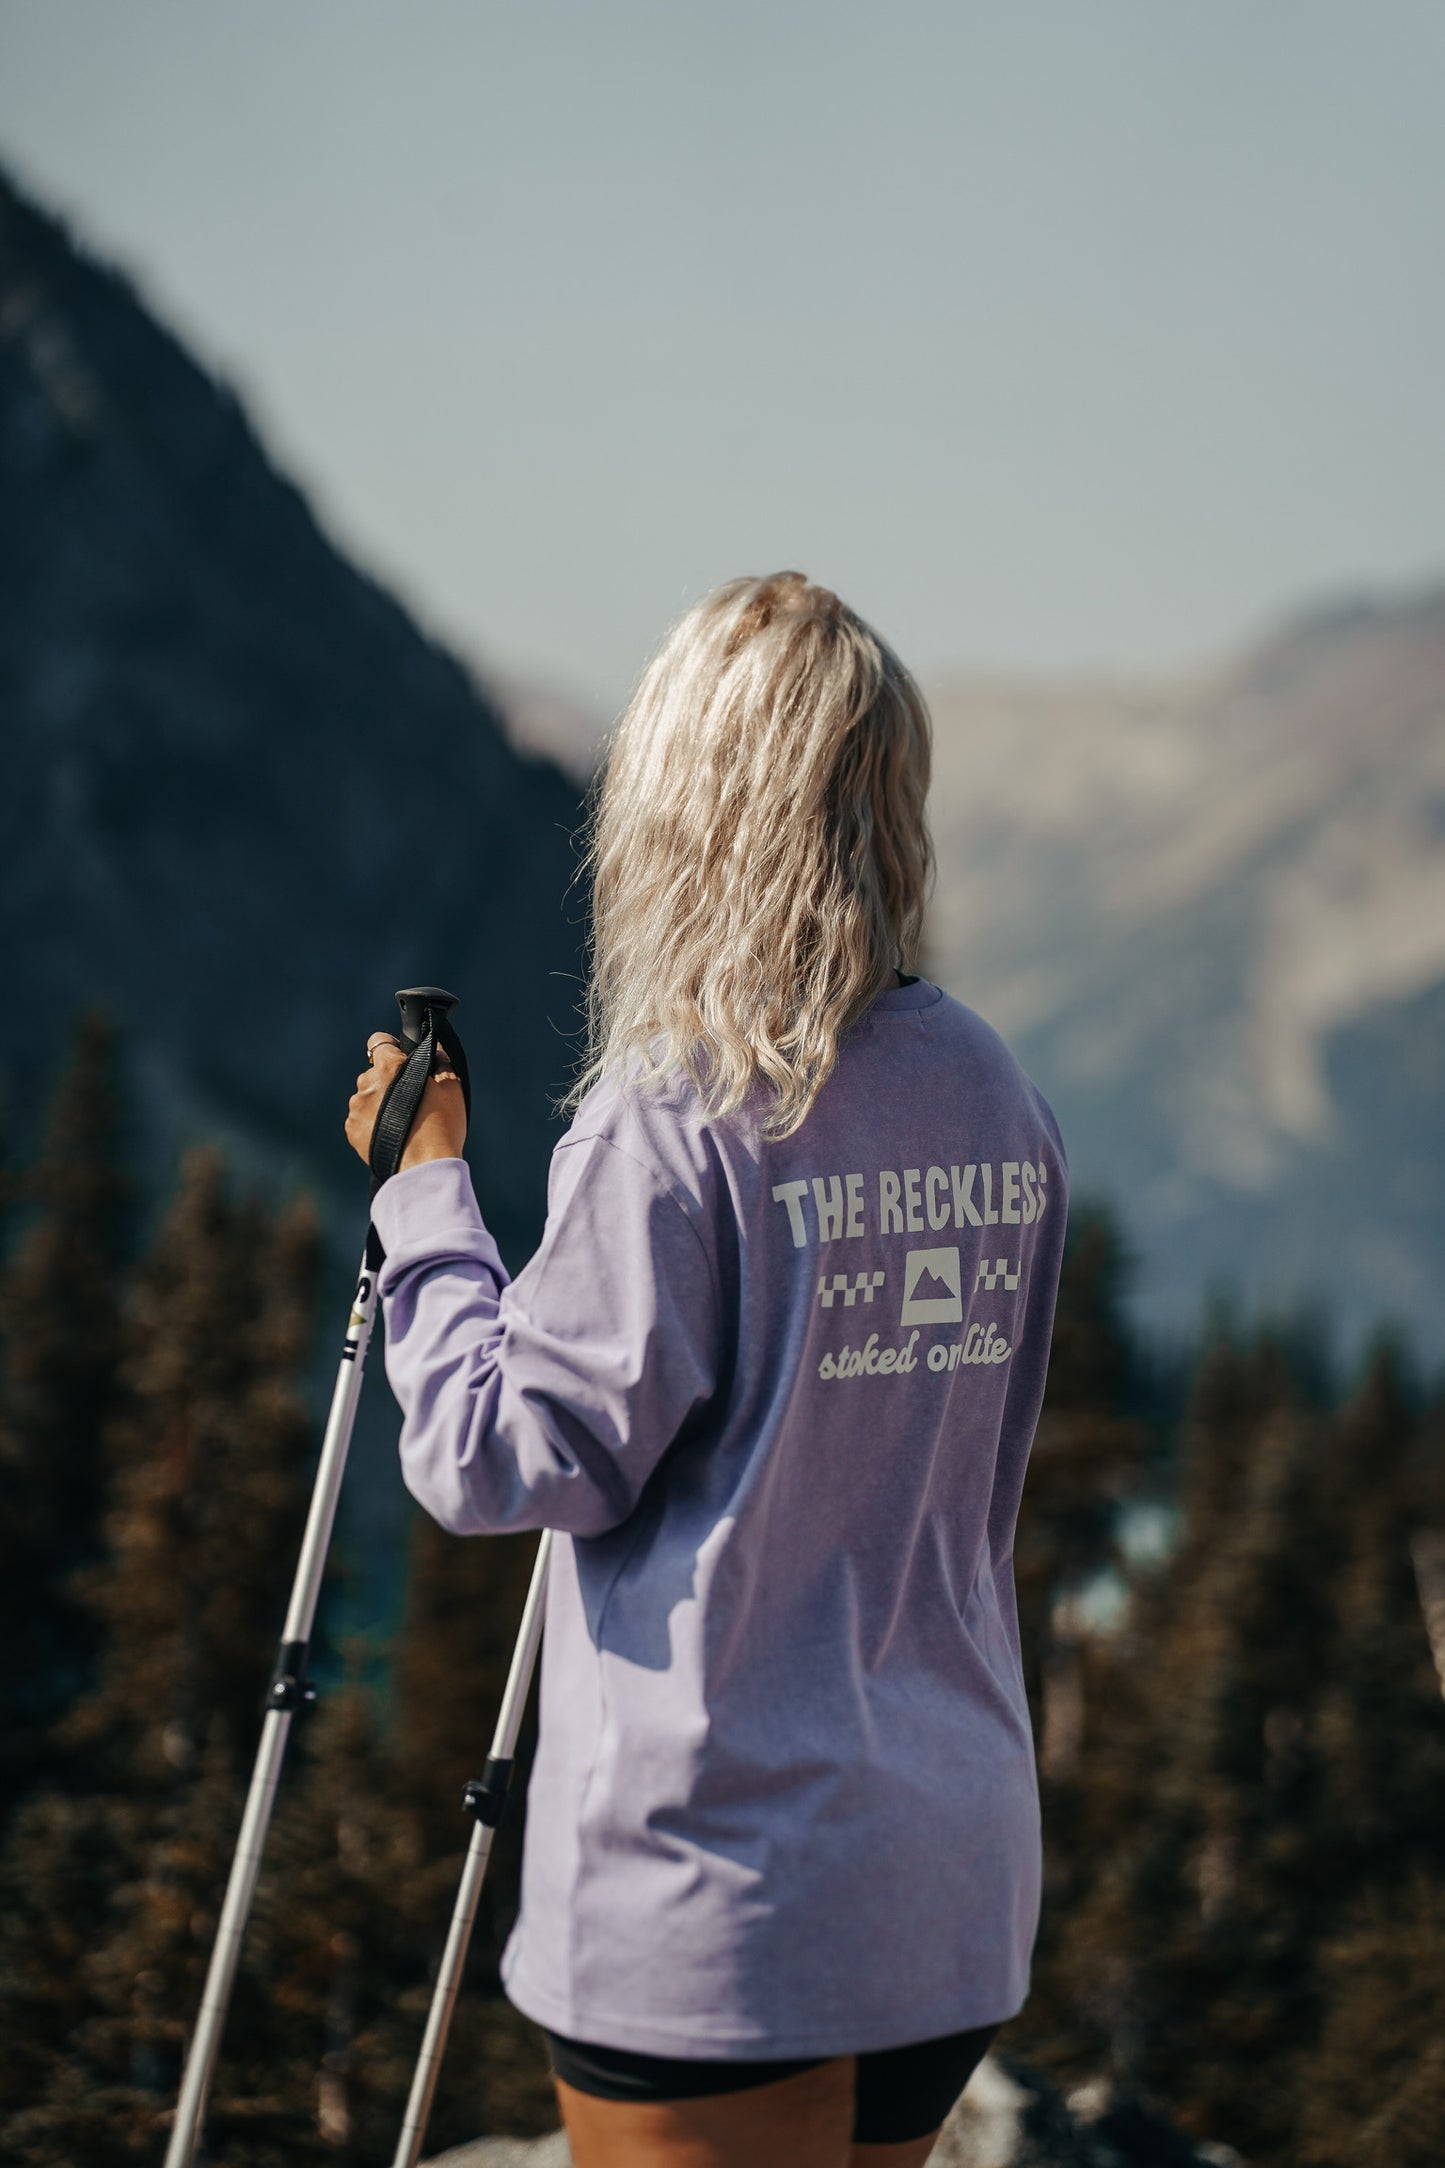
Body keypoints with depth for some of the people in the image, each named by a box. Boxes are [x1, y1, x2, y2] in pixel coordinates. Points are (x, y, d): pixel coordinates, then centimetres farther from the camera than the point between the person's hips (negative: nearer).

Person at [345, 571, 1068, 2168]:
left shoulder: (673, 1122, -15)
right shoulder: (1000, 1105, 6)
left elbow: (507, 1459, -11)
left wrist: (426, 1196, 1)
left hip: (716, 1884, -7)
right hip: (960, 1875, 7)